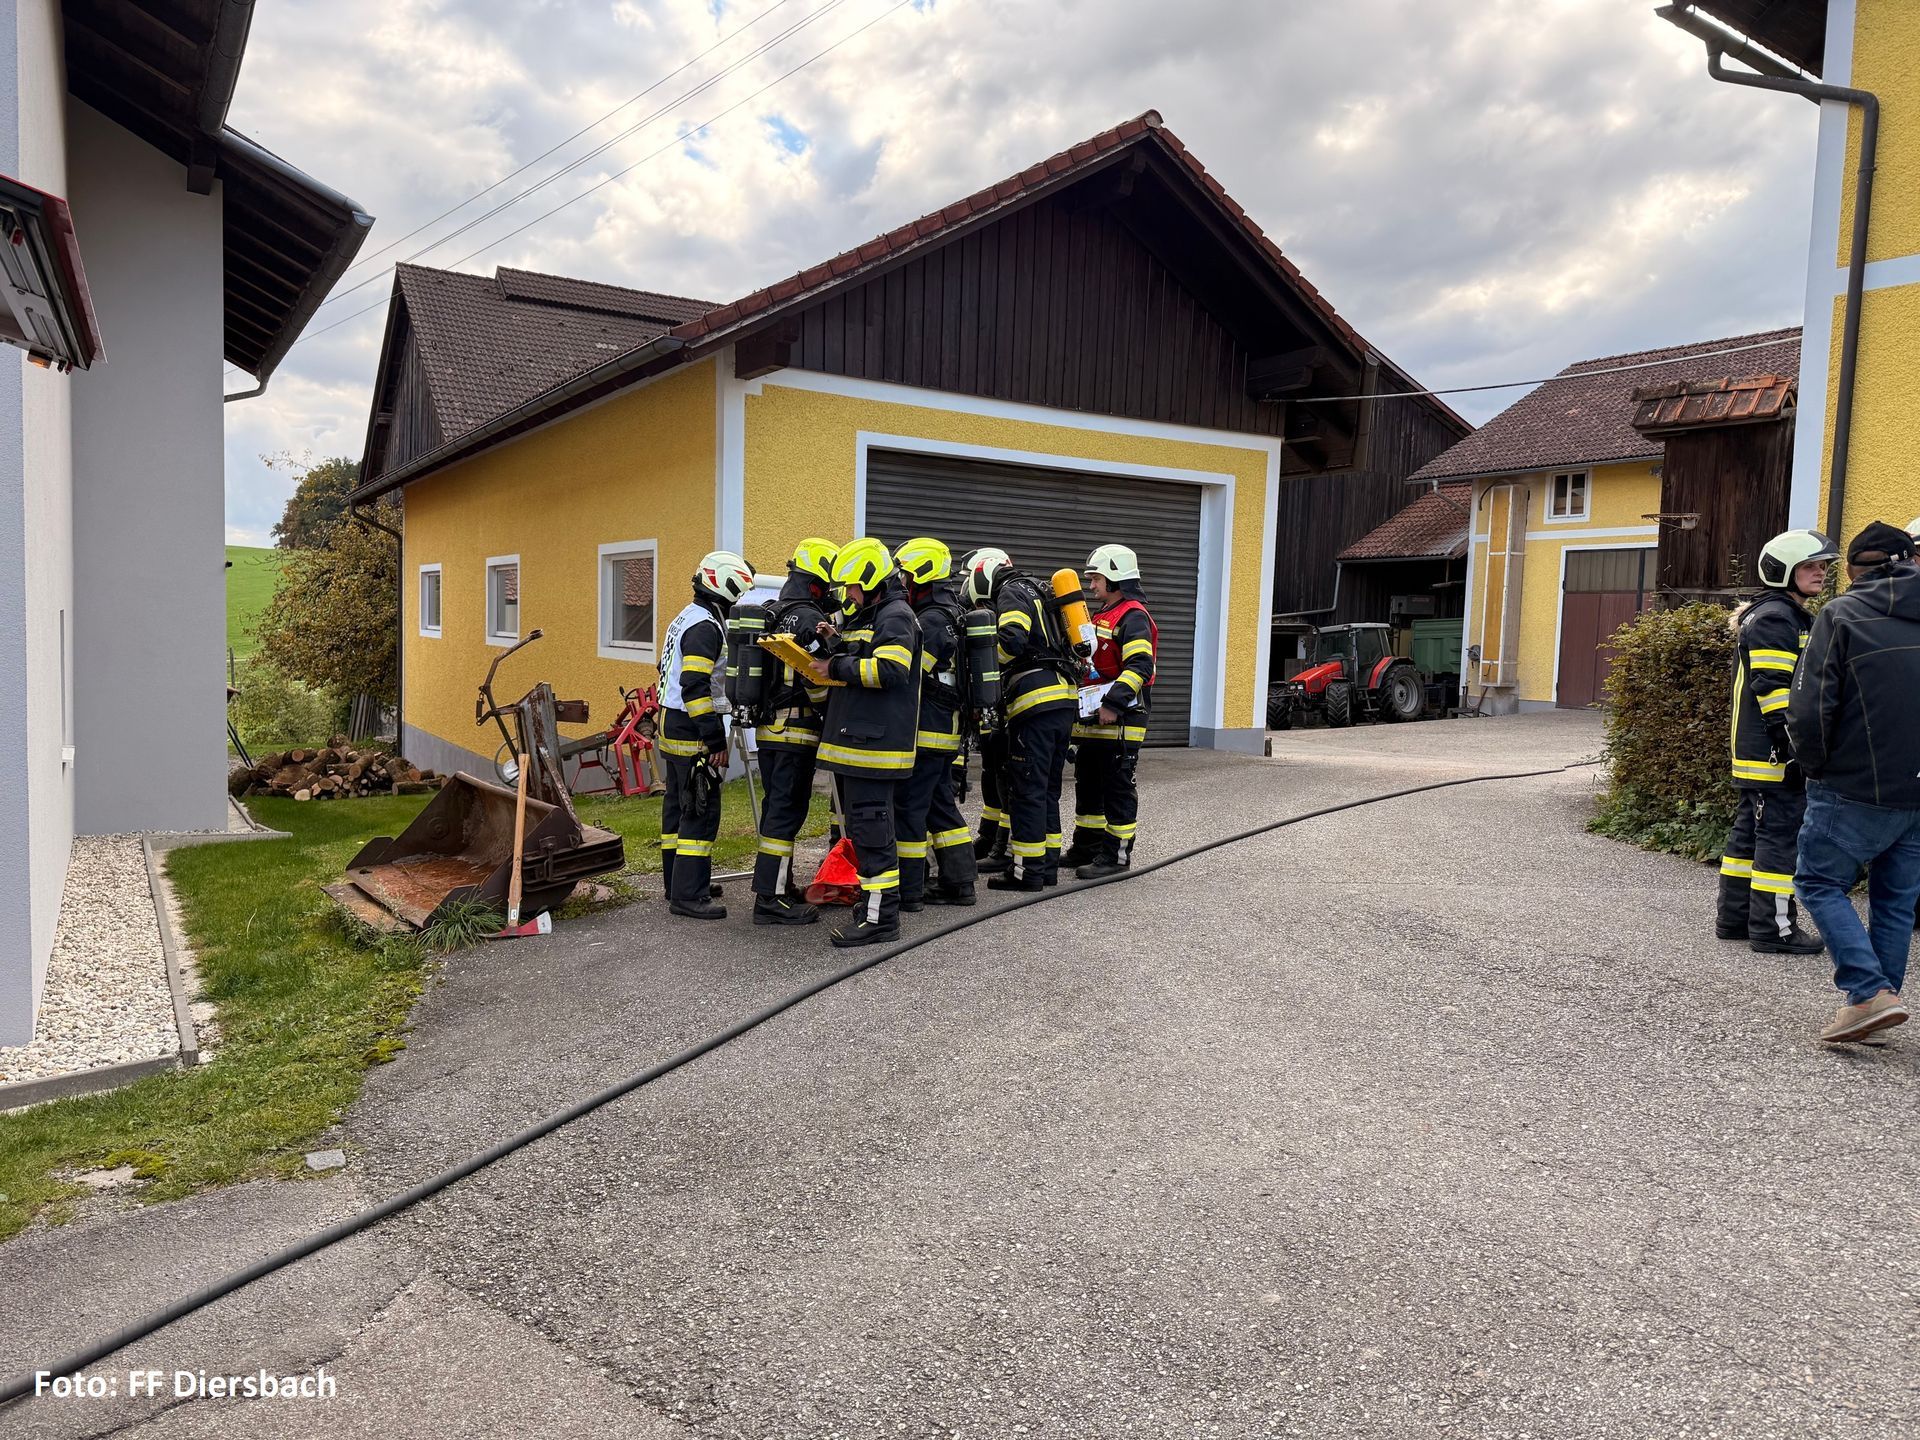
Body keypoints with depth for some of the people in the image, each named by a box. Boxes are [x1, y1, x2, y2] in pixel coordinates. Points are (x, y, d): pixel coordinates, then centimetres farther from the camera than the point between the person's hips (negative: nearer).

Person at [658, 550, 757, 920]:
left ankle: (677, 881, 27)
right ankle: (688, 895, -6)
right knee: (702, 810, -8)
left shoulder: (686, 618, 16)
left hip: (672, 728, 11)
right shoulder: (705, 627, -16)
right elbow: (696, 687, -24)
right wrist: (715, 740, -22)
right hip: (693, 734, -11)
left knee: (678, 806, 16)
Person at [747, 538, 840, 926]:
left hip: (768, 728, 10)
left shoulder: (772, 614, 15)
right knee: (787, 811, -6)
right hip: (797, 731, -10)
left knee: (776, 808, 15)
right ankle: (770, 900, -5)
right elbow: (819, 680, -20)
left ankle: (780, 886, 25)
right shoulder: (809, 619, -15)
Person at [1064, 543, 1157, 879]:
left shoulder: (1133, 616, -11)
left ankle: (1116, 853, 3)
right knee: (1087, 783, 16)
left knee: (1116, 786, -3)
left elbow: (1139, 666, -23)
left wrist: (1114, 703, -29)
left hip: (1119, 721, -10)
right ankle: (1087, 845, 26)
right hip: (1092, 718, 10)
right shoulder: (1102, 616, 21)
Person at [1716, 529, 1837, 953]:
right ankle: (1773, 928, -1)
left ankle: (1733, 918, 21)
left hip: (1755, 754, 11)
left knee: (1750, 832, 14)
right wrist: (1793, 745, -23)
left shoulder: (1794, 617, 22)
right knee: (1780, 835, -7)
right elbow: (1772, 688, -21)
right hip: (1774, 754, -11)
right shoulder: (1774, 619, -13)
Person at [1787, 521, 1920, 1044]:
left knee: (1820, 881, 6)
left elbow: (1808, 710, -15)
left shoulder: (1841, 614, -9)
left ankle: (1870, 992, -5)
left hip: (1857, 790, -5)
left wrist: (1818, 767, 1)